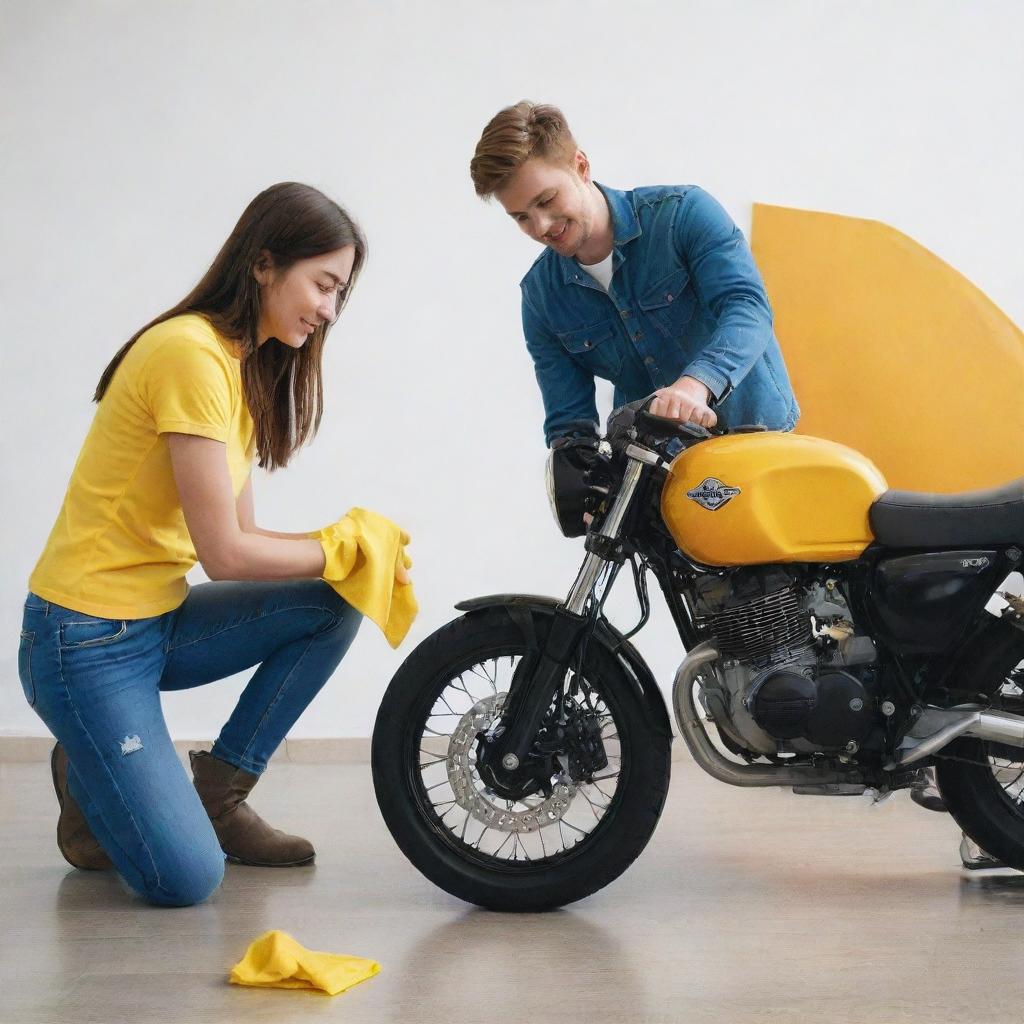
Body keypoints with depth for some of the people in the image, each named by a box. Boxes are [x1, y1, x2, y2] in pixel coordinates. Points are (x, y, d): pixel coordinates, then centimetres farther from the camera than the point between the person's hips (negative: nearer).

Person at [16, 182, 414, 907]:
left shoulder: (247, 365, 11)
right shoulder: (191, 352, -20)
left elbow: (240, 537, 5)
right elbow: (225, 552, -21)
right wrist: (345, 547, -9)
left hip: (159, 622, 9)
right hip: (85, 639, -9)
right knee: (185, 878, -16)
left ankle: (218, 792, 4)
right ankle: (89, 780, 14)